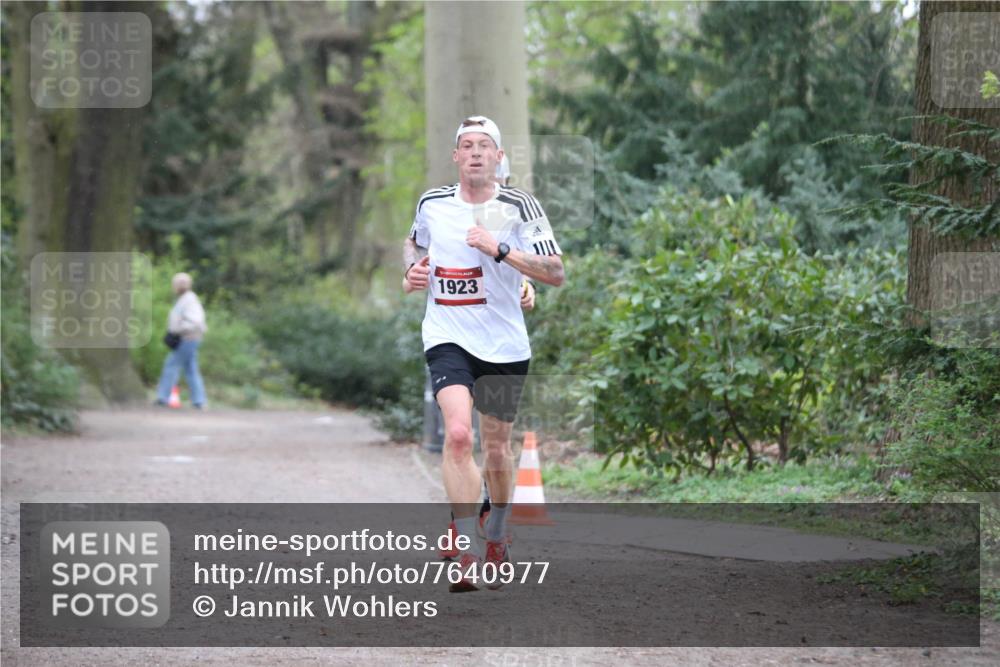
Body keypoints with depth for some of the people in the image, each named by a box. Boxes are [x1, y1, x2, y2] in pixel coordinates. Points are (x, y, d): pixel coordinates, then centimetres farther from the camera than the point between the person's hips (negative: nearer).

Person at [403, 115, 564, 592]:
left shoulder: (519, 206, -5)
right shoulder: (432, 203, 3)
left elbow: (556, 273, -9)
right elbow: (414, 242, 26)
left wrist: (501, 250, -20)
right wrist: (412, 270, 5)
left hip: (504, 345, 0)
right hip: (448, 338, 0)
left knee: (497, 447, 12)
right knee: (458, 433, -22)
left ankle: (497, 537, 40)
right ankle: (468, 555, -23)